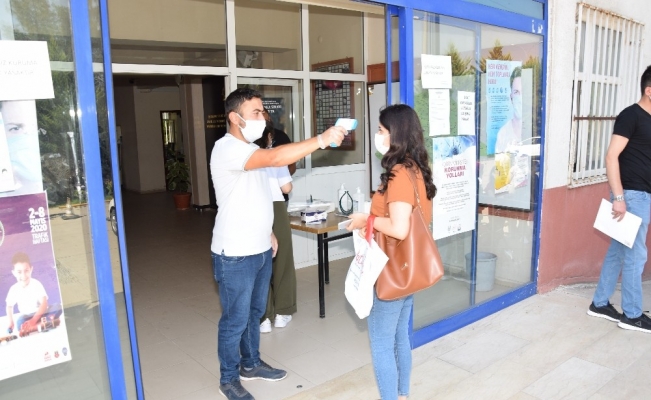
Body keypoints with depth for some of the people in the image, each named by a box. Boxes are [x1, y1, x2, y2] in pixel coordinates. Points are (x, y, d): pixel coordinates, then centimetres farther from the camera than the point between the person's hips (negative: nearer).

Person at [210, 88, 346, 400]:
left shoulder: (251, 149, 11)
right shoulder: (227, 149, -20)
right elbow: (274, 158, -36)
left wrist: (268, 232, 19)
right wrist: (321, 140, -37)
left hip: (260, 248, 9)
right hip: (235, 254, -9)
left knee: (255, 312, 21)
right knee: (235, 319, 6)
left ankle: (251, 363, 39)